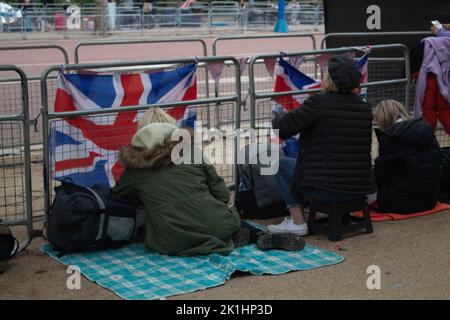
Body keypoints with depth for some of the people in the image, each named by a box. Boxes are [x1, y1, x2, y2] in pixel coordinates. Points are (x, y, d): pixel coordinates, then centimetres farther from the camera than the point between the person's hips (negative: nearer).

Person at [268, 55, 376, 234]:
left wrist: (276, 118, 14)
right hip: (361, 189, 7)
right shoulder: (365, 108, 5)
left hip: (327, 190, -7)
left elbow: (282, 128, -10)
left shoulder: (319, 103, -13)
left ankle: (297, 222, 11)